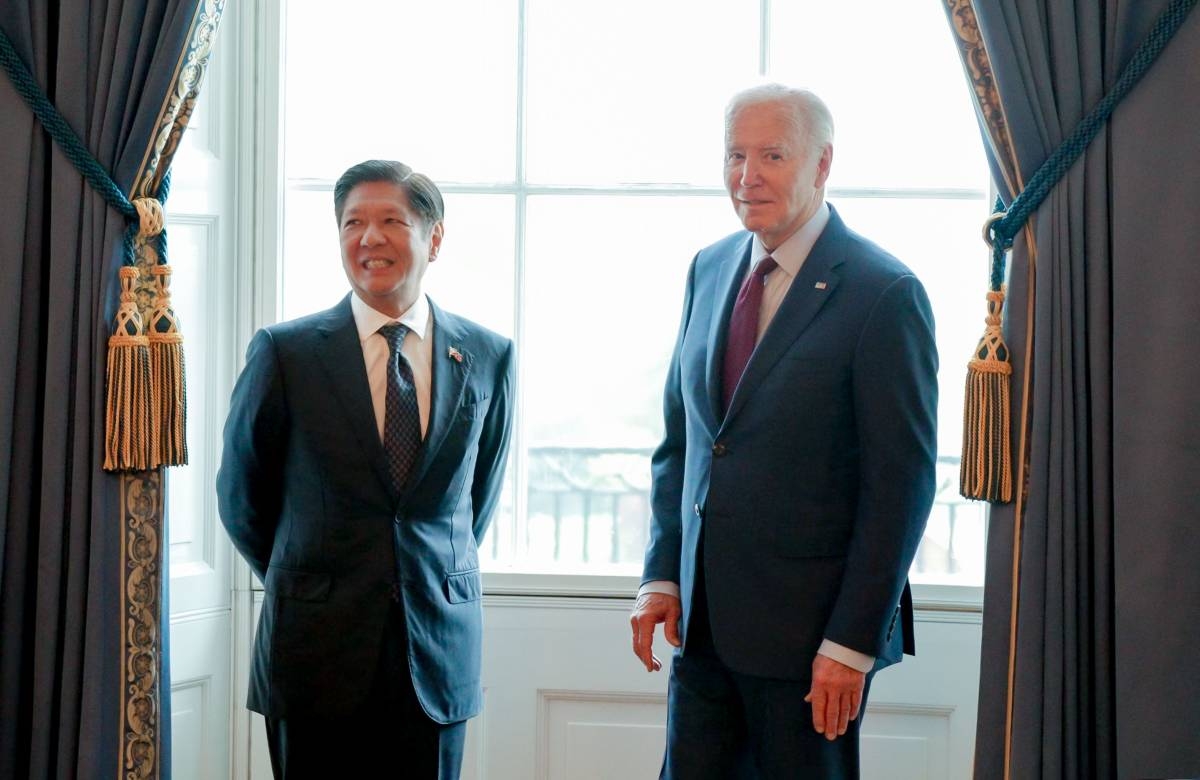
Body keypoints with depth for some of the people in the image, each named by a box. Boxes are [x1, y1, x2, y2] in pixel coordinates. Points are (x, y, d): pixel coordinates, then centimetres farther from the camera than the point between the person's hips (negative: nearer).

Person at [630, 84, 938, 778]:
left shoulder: (884, 294, -12)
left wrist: (852, 642, -15)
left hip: (809, 627, -6)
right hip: (703, 617, 6)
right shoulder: (710, 270, 8)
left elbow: (902, 485, -13)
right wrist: (662, 575, 7)